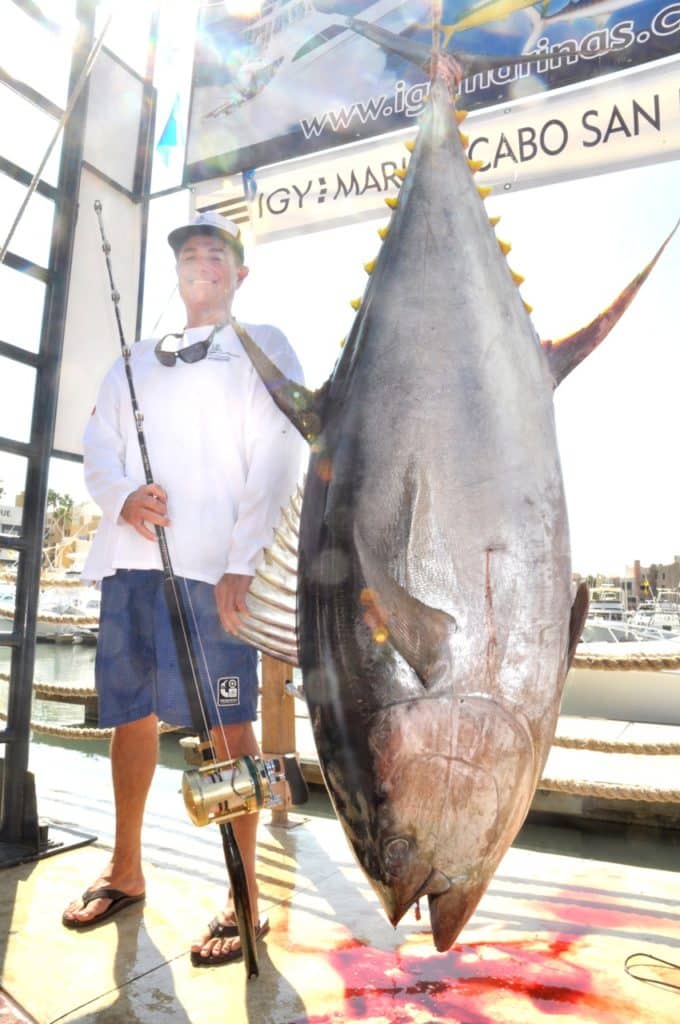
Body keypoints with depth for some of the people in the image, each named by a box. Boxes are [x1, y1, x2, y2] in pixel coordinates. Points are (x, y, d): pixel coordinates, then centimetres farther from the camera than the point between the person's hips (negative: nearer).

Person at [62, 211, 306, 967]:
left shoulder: (263, 348, 8)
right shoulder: (135, 363, 24)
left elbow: (275, 463, -4)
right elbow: (98, 448, 16)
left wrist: (241, 564, -15)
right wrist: (122, 497, -8)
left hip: (213, 565, -5)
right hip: (130, 561, 6)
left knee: (229, 723, -3)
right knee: (131, 713, 12)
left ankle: (244, 900, 11)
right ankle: (125, 871, 31)